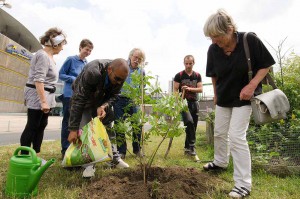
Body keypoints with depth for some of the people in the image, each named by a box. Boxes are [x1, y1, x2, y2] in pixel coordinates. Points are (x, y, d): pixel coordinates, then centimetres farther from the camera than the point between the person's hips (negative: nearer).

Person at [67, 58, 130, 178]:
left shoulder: (120, 75, -25)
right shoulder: (92, 72, -40)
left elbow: (113, 96, -12)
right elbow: (78, 100, -37)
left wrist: (104, 107, -35)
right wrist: (73, 129, -36)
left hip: (103, 102, 4)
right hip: (83, 99, -4)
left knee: (109, 128, 4)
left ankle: (114, 159, 15)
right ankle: (89, 163, 0)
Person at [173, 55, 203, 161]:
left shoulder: (197, 75, 10)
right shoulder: (179, 75, 0)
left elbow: (200, 89, 2)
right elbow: (175, 90, -3)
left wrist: (189, 88, -14)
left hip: (194, 102, 4)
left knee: (193, 126, 7)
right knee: (189, 122, -25)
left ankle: (187, 148, 21)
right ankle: (191, 147, -16)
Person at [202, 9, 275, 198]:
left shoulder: (250, 40, -20)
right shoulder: (213, 49, -11)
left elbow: (266, 65, -9)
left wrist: (252, 85, -21)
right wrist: (216, 94, 9)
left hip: (244, 97, -4)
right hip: (224, 97, 5)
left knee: (236, 136, -11)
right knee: (220, 133, 15)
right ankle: (220, 162, 42)